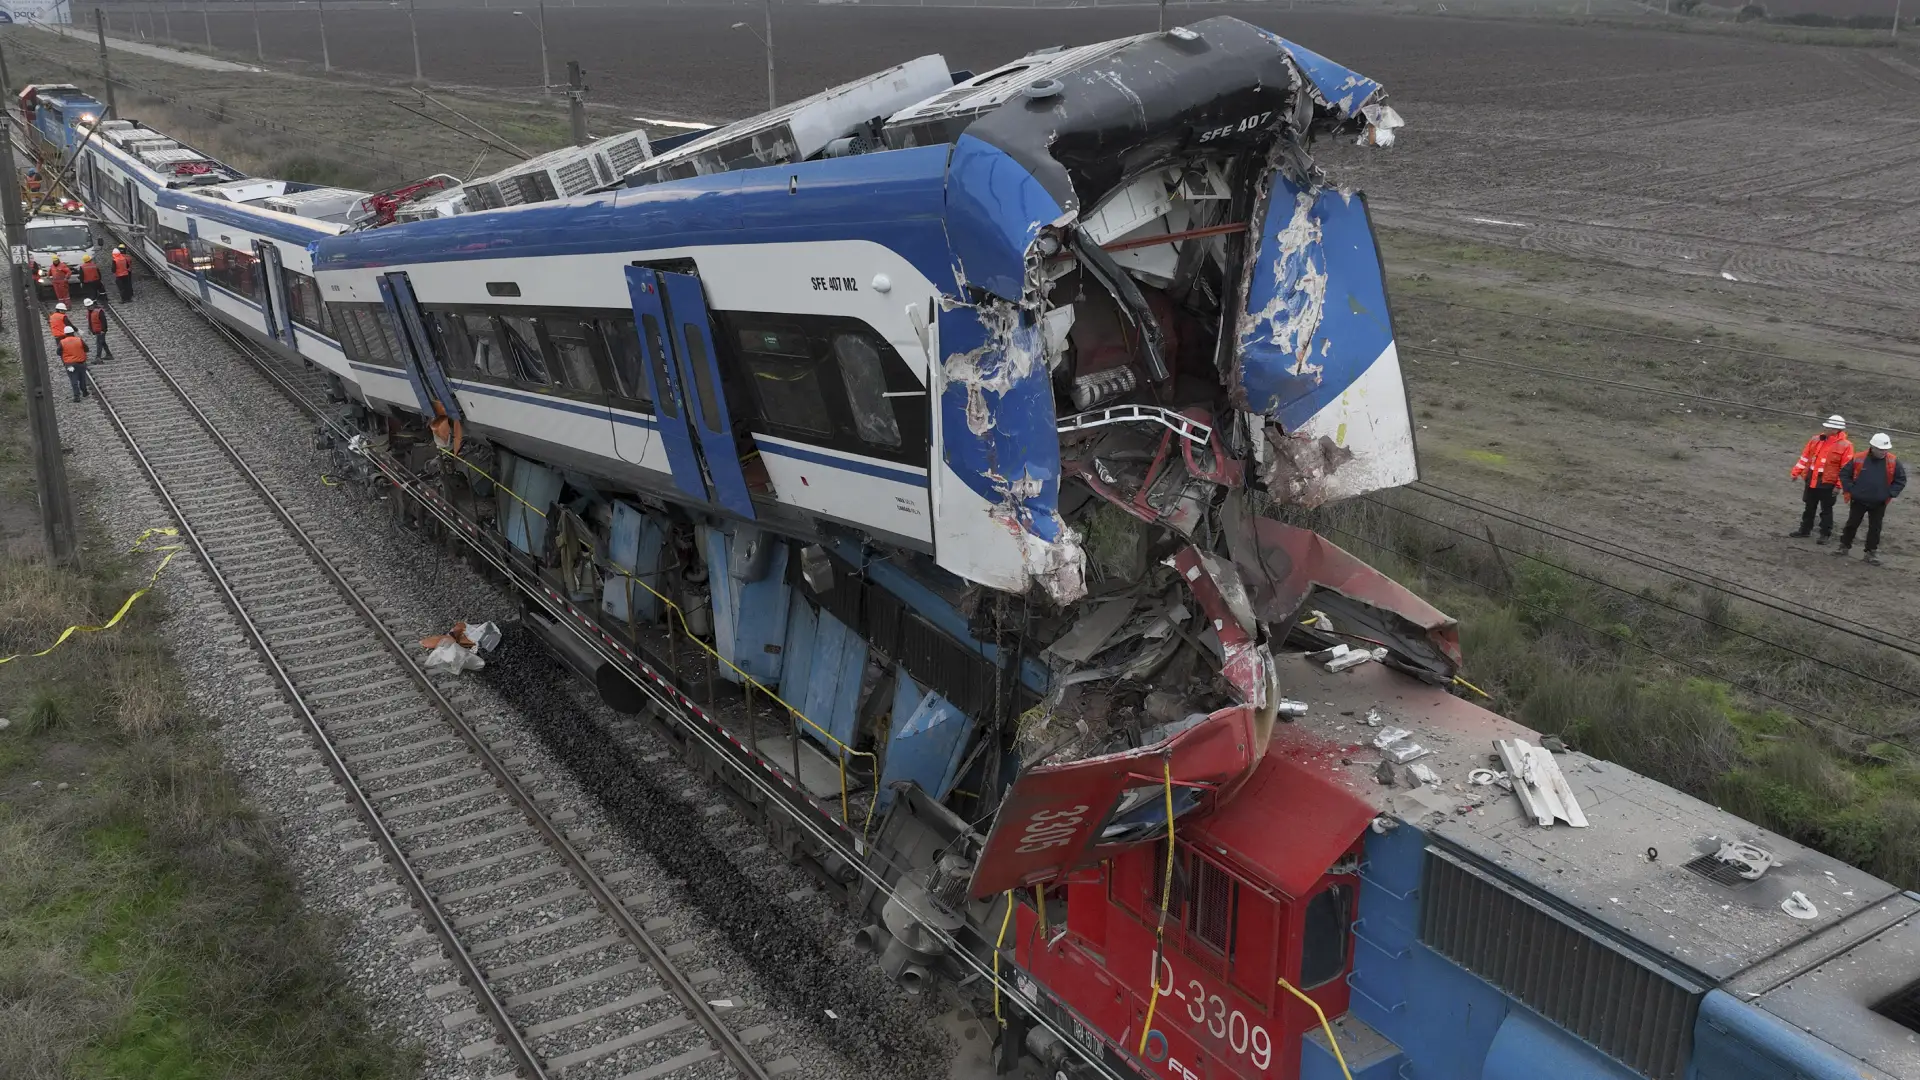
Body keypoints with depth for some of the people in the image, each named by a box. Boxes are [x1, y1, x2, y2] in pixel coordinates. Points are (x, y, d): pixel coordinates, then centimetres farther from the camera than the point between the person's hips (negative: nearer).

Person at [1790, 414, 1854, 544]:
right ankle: (1805, 530, 29)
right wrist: (1797, 472, 11)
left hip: (1828, 484, -5)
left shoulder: (1845, 446, -12)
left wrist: (1839, 485, -14)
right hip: (1811, 481, 5)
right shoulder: (1816, 439, 3)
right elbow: (1805, 457, 11)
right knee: (1809, 507, 16)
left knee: (1826, 510, 5)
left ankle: (1826, 534, 16)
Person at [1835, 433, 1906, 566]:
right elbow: (1844, 473, 0)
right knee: (1852, 524, 10)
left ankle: (1870, 553, 14)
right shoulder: (1859, 459, -11)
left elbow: (1901, 479, 3)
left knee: (1875, 528, 6)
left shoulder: (1893, 462, -7)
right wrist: (1850, 489, -7)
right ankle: (1845, 546, 24)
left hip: (1879, 503, 1)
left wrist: (1891, 493, -7)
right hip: (1858, 500, -1)